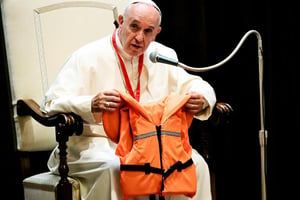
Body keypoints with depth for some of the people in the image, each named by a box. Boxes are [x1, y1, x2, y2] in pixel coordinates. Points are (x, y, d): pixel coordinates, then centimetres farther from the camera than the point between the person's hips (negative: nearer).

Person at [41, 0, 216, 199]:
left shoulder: (164, 56, 10)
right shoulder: (88, 56, -6)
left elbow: (196, 86, 13)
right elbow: (51, 105, -14)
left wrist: (201, 99, -15)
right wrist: (92, 105, -36)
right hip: (96, 143, -4)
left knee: (195, 164, -19)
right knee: (114, 167, -37)